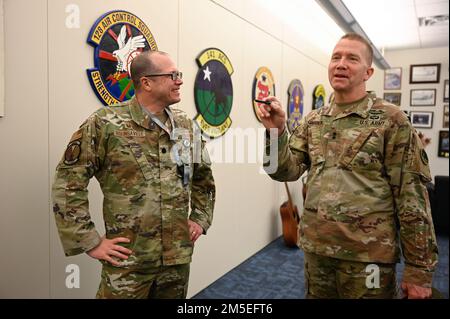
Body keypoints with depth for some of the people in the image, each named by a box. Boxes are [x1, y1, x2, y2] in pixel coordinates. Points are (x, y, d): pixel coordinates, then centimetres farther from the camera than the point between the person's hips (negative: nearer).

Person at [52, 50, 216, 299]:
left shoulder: (186, 126, 5)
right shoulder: (105, 124, -11)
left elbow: (203, 177, 18)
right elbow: (68, 183, -9)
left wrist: (200, 219, 10)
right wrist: (90, 242, -10)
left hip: (178, 258, 5)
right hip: (128, 263, -4)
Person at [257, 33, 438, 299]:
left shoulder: (391, 120, -8)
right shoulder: (312, 121, 6)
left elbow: (412, 196, -9)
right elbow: (287, 171, -1)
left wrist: (420, 269, -9)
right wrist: (276, 132, -17)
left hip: (367, 254, -4)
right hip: (315, 248, 5)